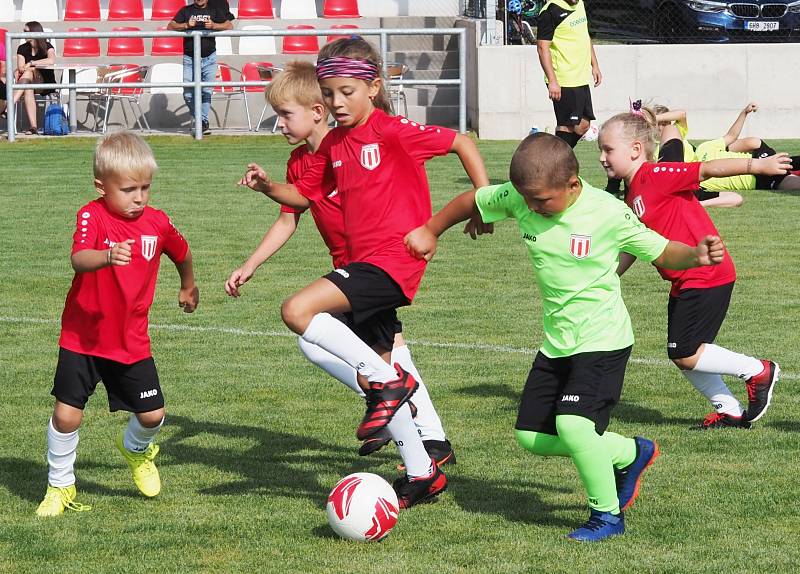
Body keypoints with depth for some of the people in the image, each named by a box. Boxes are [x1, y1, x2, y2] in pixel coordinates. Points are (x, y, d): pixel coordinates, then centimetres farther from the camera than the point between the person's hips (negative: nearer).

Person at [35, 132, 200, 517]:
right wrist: (107, 256, -57)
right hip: (82, 338, -3)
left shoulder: (158, 223, -3)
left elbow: (181, 252, 20)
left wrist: (188, 286, 38)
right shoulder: (92, 215, -17)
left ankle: (135, 449, 38)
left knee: (152, 415, 2)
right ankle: (60, 486, 15)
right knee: (66, 414, -8)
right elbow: (78, 259, -36)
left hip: (131, 341, 3)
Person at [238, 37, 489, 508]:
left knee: (298, 310, -23)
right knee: (376, 377, 13)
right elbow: (303, 196, 19)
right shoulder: (334, 143, 12)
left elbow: (463, 143, -9)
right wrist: (268, 187, 0)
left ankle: (388, 381, -15)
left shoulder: (392, 131, -11)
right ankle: (423, 474, 23)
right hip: (364, 261, 9)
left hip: (393, 258, -9)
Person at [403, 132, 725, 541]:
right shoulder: (517, 199, -9)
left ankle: (607, 513, -4)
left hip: (602, 341, -7)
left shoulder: (609, 214, -20)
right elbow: (471, 201, 11)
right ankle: (630, 454, 27)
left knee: (572, 423, -26)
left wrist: (697, 255, -29)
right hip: (556, 341, 7)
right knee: (531, 437, 8)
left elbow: (662, 252, -10)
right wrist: (430, 232, 16)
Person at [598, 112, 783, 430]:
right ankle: (730, 410, 22)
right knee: (682, 356, 11)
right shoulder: (632, 200, 14)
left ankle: (758, 371, 7)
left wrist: (757, 165, -24)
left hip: (707, 277, -10)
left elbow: (708, 169, -19)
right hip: (685, 282, 10)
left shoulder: (655, 175, -14)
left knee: (686, 355, -9)